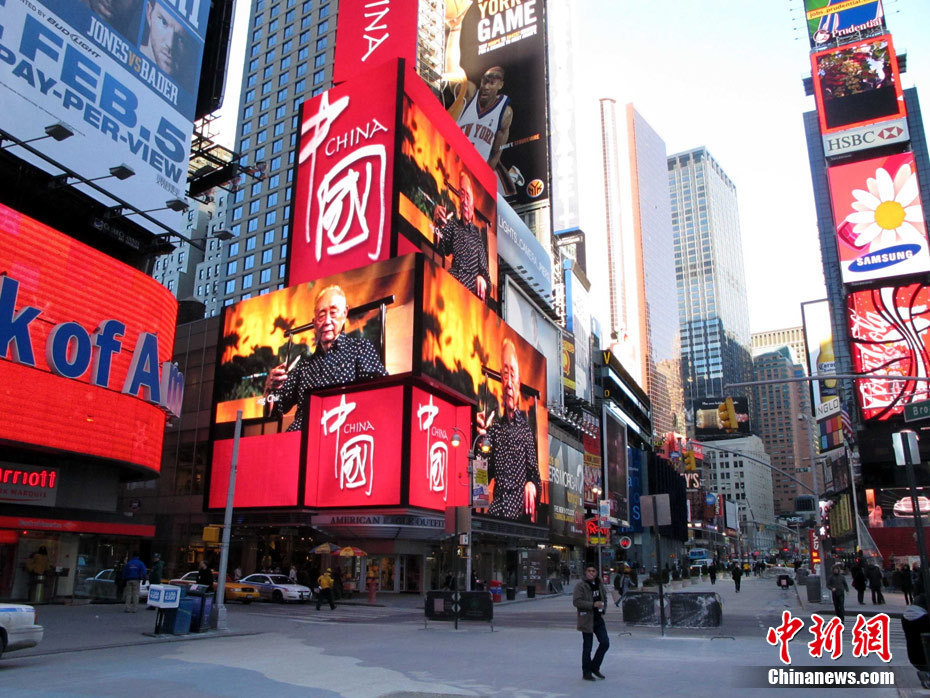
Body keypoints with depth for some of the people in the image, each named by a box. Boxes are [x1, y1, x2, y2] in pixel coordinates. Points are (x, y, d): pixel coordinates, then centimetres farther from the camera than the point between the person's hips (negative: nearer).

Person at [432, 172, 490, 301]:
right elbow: (441, 250, 3)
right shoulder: (453, 225, 21)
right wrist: (439, 225, -16)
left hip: (472, 291, 0)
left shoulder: (477, 233, 21)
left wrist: (482, 279, -9)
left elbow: (483, 268, 17)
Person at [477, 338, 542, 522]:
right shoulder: (494, 428, 12)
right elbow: (486, 475, 9)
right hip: (496, 510, 2)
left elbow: (534, 476, 4)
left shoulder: (525, 428, 4)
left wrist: (532, 486, -18)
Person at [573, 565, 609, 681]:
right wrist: (593, 605, -25)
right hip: (587, 620, -6)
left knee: (605, 643, 4)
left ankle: (595, 667, 23)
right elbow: (576, 601, -21)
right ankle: (586, 672, 18)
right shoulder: (580, 586, -12)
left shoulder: (599, 585, 9)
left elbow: (604, 597, 25)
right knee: (587, 647, 3)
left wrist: (602, 606, 3)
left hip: (599, 619, 6)